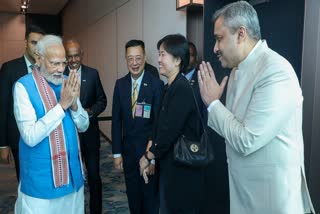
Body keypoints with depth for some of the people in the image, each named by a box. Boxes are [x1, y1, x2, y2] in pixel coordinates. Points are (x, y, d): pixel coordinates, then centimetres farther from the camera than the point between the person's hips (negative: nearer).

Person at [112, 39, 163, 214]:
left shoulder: (156, 84, -13)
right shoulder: (120, 84, 2)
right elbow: (116, 120, 4)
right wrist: (117, 153, 2)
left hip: (149, 149, -4)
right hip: (128, 149, 4)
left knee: (150, 196, 11)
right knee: (132, 194, 18)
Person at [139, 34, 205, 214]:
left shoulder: (181, 89, -21)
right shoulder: (171, 87, 8)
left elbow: (170, 131, -23)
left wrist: (148, 156, -10)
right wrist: (150, 155, 6)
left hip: (182, 168, -8)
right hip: (171, 165, 9)